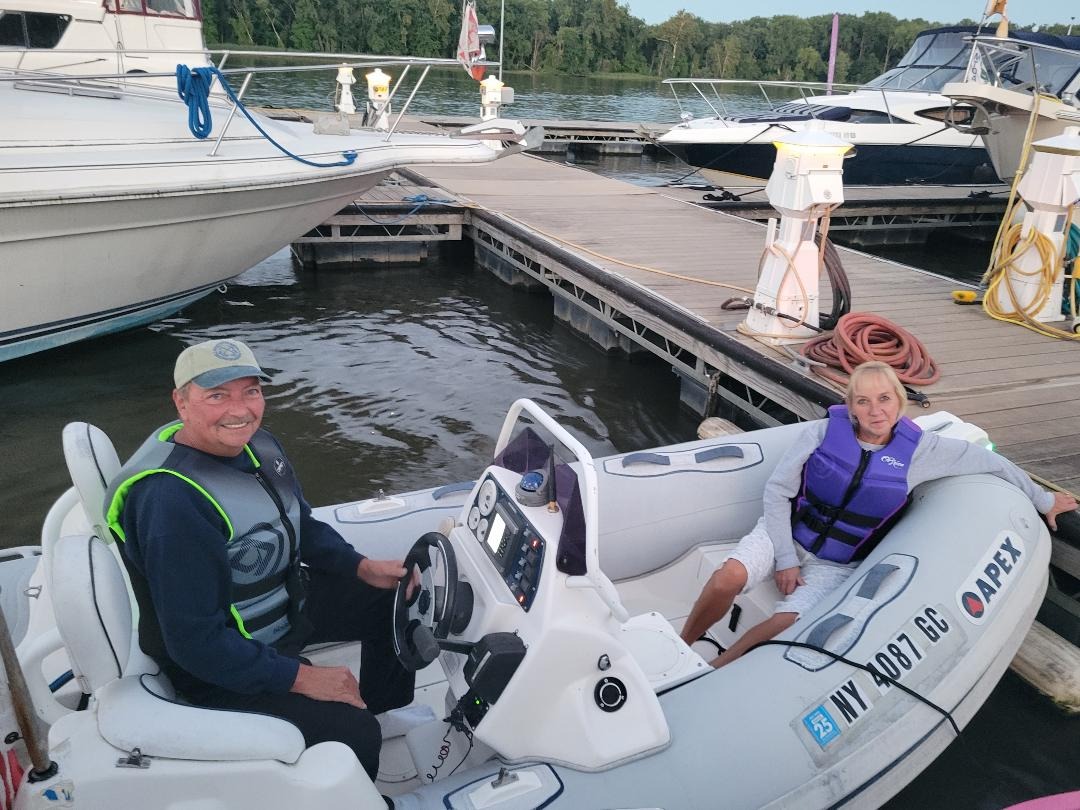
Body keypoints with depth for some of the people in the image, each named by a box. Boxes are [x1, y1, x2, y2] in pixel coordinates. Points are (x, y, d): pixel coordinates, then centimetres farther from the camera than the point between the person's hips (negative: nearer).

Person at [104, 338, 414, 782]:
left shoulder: (257, 444, -4)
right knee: (353, 736, -21)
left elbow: (302, 527, 13)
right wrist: (300, 677, -26)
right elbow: (195, 640, -30)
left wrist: (362, 568, -1)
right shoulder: (171, 500, -33)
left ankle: (386, 711, 35)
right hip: (218, 666, -9)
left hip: (287, 600, 9)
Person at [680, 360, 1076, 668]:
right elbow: (777, 490, -8)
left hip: (836, 565, 1)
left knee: (786, 624, -27)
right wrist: (786, 559, -11)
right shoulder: (823, 433, -13)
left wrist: (1043, 500, 17)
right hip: (787, 532, 0)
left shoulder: (920, 449, -10)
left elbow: (992, 462, 4)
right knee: (730, 577, -30)